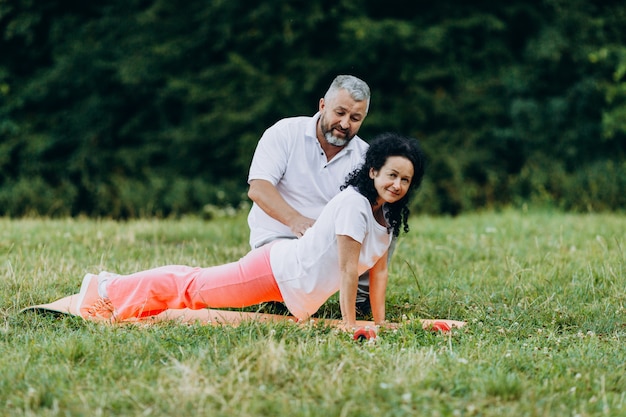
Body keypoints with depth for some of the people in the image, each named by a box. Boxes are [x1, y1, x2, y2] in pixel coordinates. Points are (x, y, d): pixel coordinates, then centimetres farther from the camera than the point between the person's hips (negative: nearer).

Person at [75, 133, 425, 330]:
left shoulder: (389, 215, 2)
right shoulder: (354, 203, -24)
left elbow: (379, 270, 7)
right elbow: (348, 269, -25)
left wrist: (380, 322, 2)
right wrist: (349, 325, -23)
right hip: (277, 268, -8)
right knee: (193, 286, 3)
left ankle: (113, 288, 30)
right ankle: (108, 289, 18)